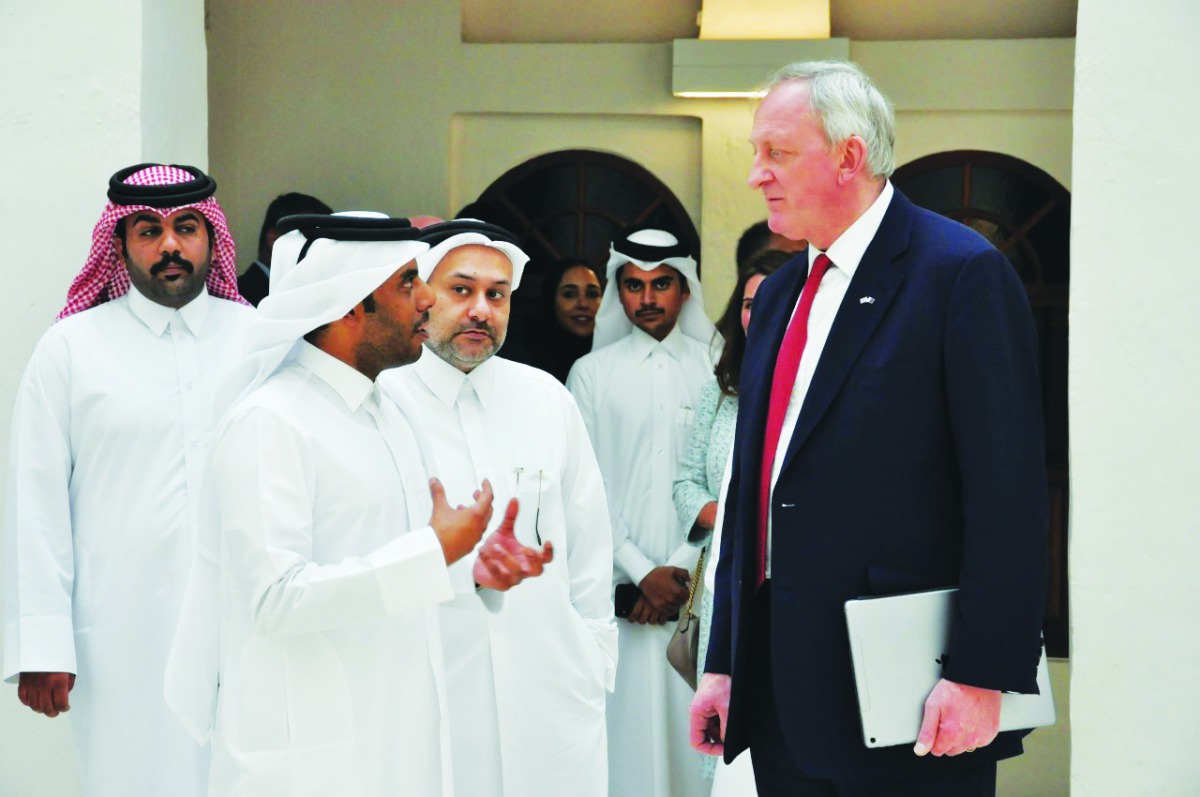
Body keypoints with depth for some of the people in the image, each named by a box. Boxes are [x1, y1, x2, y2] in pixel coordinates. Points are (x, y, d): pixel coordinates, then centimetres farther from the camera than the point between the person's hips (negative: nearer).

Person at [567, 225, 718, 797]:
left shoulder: (714, 369, 7)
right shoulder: (592, 373, 7)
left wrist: (685, 567, -7)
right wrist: (643, 572, -6)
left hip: (700, 583, 0)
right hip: (623, 589, 0)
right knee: (630, 723, -2)